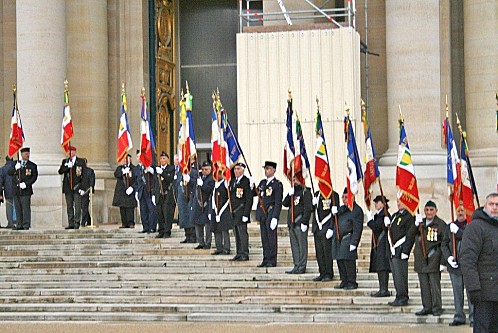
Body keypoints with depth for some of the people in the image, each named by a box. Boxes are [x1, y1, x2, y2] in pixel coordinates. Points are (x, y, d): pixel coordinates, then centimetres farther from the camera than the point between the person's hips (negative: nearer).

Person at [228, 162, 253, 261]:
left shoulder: (246, 181, -9)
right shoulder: (232, 181, 15)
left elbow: (249, 199, -12)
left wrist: (246, 214, -17)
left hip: (241, 211, -7)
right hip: (233, 212, 7)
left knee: (242, 233, -6)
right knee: (236, 234, 10)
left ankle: (244, 255, -2)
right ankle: (239, 254, 15)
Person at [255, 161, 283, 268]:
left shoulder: (277, 184, -8)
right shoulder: (262, 182, 15)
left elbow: (278, 203, -12)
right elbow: (254, 193, 18)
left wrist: (275, 218, -18)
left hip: (271, 214, -7)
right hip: (262, 214, 7)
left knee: (271, 238, -4)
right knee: (264, 238, 9)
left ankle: (272, 261, 1)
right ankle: (266, 260, 14)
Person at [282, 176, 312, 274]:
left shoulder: (305, 192, -5)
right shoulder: (293, 192, 19)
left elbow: (308, 208, -11)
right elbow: (285, 203, 11)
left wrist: (304, 222, -17)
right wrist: (289, 195, -6)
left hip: (300, 223, -8)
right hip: (292, 223, 8)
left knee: (302, 245, -5)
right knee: (294, 245, 9)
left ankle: (302, 267, -3)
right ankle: (296, 266, 14)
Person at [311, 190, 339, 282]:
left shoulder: (333, 195, -5)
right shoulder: (317, 194, 15)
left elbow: (335, 213, -10)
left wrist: (331, 228, -16)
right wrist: (314, 204, -3)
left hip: (327, 229, -6)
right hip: (317, 228, 6)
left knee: (327, 251, -6)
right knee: (319, 252, 6)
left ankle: (328, 274, 2)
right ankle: (322, 273, 14)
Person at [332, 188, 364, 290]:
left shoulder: (357, 210, -7)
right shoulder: (341, 209, 18)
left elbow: (357, 229, -12)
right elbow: (335, 223, 25)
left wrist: (353, 243, -17)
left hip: (348, 239, -8)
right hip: (338, 239, 8)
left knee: (348, 260, -9)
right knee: (340, 260, 8)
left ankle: (352, 282, -1)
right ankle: (344, 281, 16)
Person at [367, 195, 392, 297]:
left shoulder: (384, 215, -13)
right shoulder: (378, 215, 17)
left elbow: (377, 227, -19)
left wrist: (370, 219, -10)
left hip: (382, 245, -10)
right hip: (378, 245, 10)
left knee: (382, 268, -11)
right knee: (380, 268, 11)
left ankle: (384, 290, -12)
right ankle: (382, 289, 14)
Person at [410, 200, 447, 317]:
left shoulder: (441, 224, -2)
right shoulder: (420, 223, 14)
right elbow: (411, 236, 5)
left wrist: (443, 262, -10)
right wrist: (416, 225, -12)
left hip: (433, 259, -5)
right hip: (421, 259, 5)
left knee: (435, 284, -5)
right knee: (424, 285, 8)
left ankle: (437, 308, 2)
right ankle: (426, 307, 15)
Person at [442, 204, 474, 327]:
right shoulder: (450, 226, 12)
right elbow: (444, 244, 12)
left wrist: (457, 231, -18)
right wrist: (448, 257, -3)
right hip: (454, 265, 4)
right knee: (457, 293, 9)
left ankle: (473, 318, 3)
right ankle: (459, 317, 16)